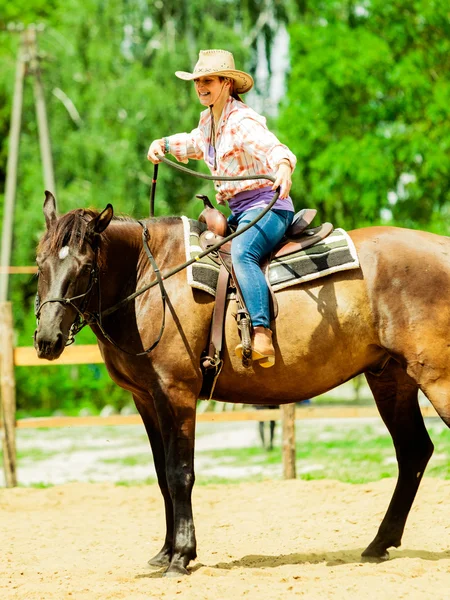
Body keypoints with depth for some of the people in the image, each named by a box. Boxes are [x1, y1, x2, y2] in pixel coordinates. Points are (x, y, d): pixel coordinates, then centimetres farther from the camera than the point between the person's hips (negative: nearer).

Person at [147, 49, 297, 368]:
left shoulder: (242, 121, -15)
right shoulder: (208, 119, 13)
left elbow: (273, 148, -35)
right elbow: (196, 143, 38)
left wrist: (283, 167, -57)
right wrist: (164, 144, 20)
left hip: (267, 206, -11)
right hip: (239, 212, 11)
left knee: (241, 254, -36)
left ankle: (262, 336, -50)